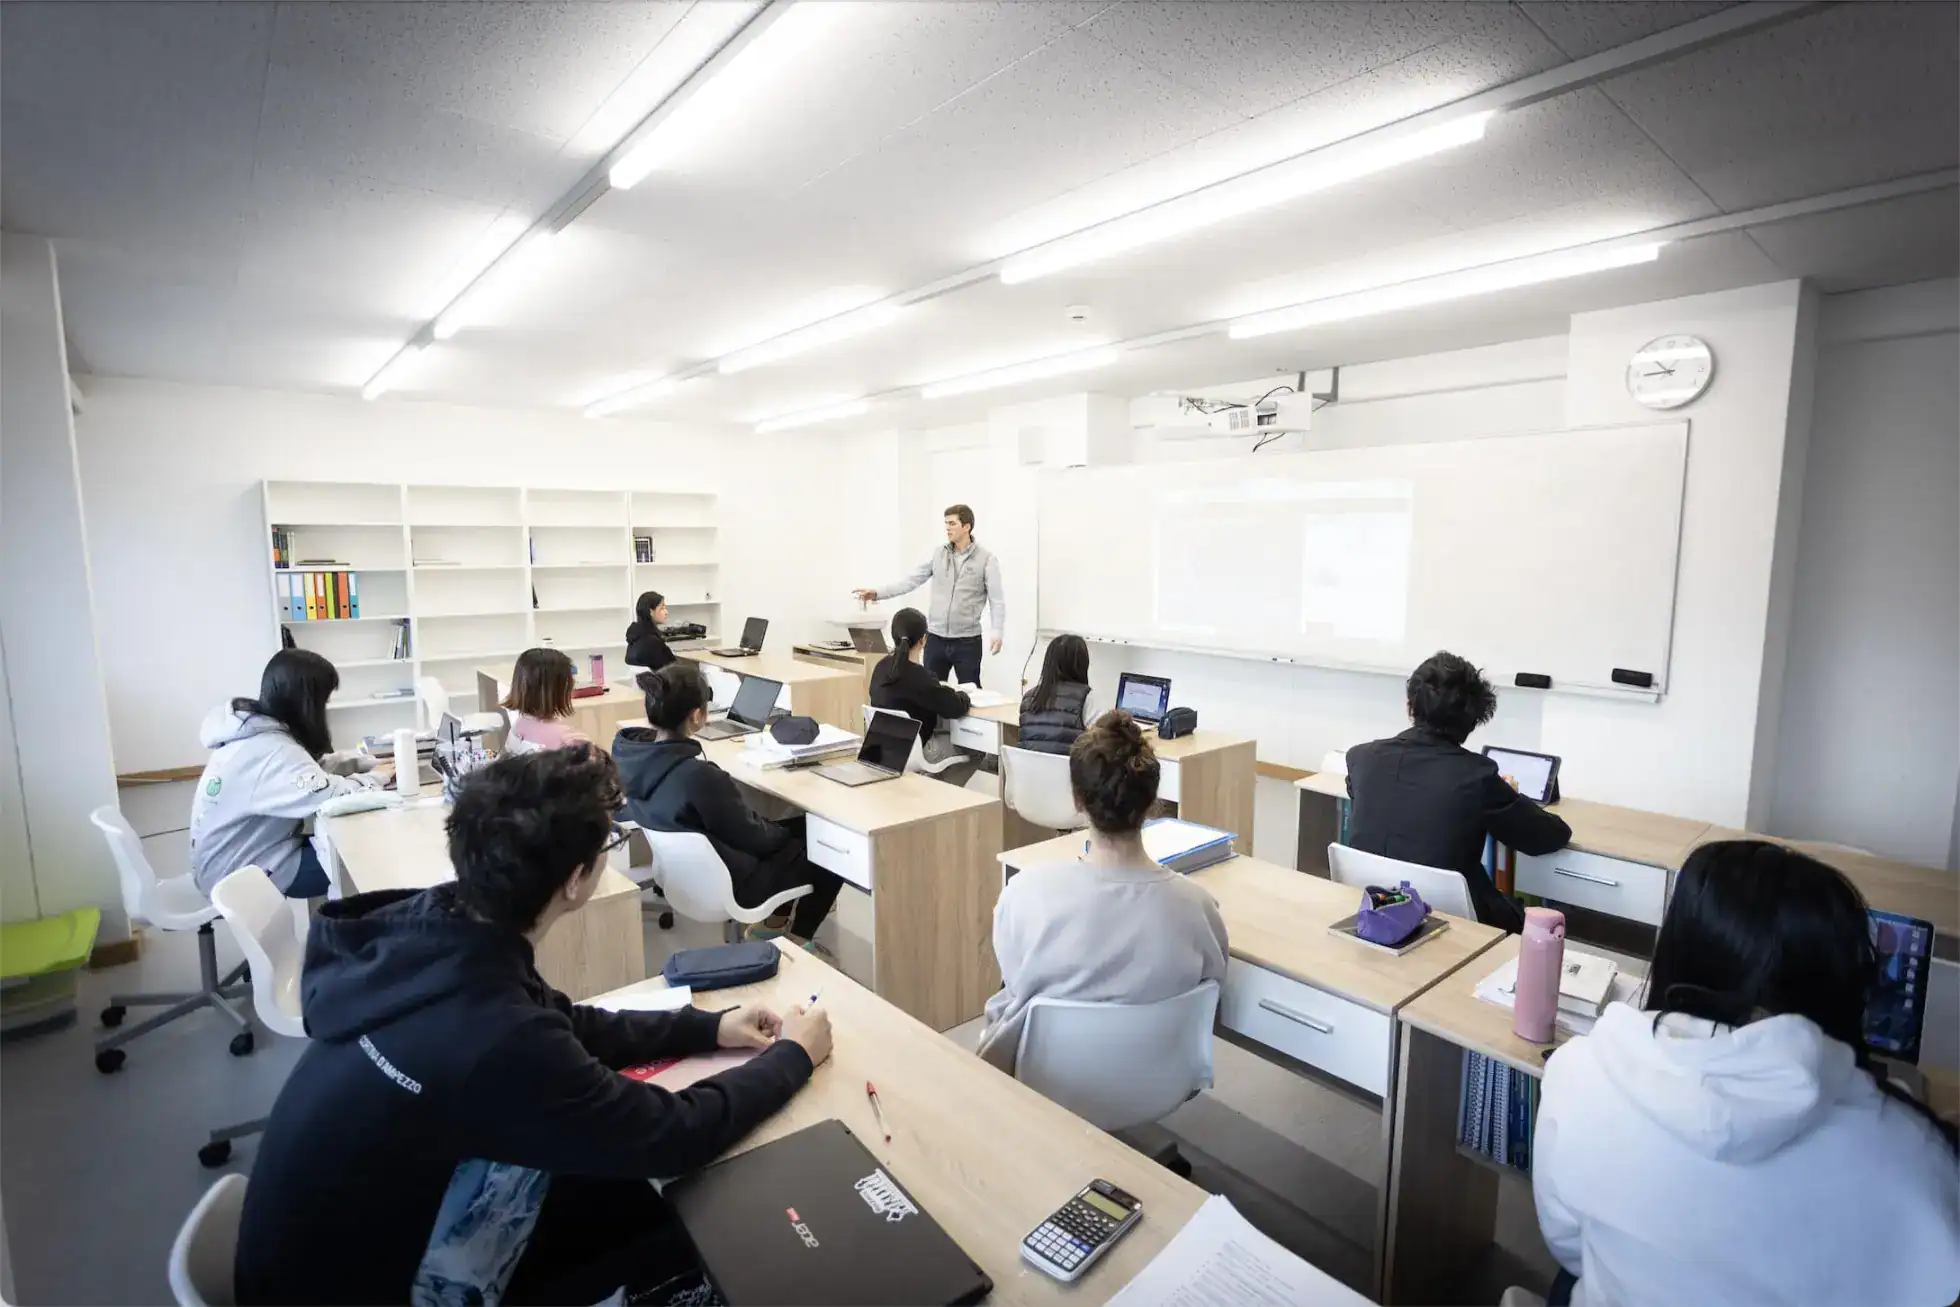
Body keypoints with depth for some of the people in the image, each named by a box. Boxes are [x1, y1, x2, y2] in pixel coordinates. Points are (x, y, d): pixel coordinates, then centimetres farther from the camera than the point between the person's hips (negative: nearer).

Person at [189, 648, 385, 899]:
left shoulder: (253, 730, -1)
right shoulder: (271, 750, -30)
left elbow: (311, 765, 10)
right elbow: (333, 797, -36)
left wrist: (370, 762, 1)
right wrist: (377, 776, -18)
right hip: (239, 873, -9)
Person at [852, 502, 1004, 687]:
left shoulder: (986, 559, -5)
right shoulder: (938, 554, 7)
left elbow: (997, 599, -7)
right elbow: (911, 580, 5)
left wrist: (997, 633, -17)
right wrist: (877, 593, -5)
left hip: (967, 640, -4)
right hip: (935, 637, 4)